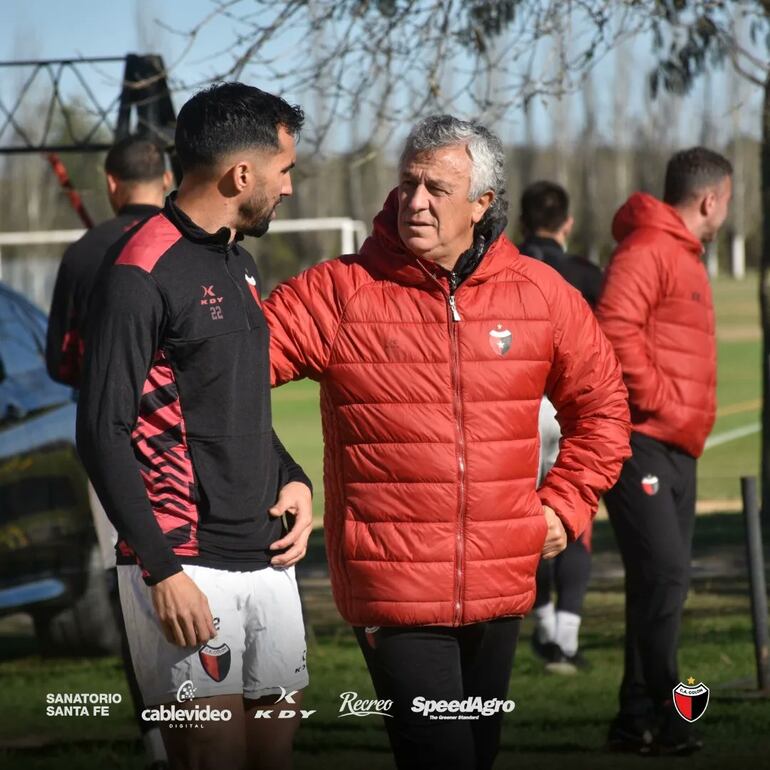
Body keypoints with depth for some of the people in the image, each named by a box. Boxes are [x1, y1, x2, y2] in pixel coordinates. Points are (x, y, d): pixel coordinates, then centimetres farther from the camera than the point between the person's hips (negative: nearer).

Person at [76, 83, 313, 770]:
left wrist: (292, 479, 8)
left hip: (265, 559, 8)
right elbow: (103, 434, -15)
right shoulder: (142, 272, -12)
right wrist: (163, 571, -19)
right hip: (185, 569, -8)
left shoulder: (239, 263, 16)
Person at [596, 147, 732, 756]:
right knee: (663, 574, -14)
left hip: (678, 451, 10)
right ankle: (659, 717, -12)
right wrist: (658, 402, -19)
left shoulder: (685, 257, 21)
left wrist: (690, 417, 15)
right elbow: (615, 329, -24)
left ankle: (640, 720, 12)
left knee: (664, 582, 9)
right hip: (642, 443, -10)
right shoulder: (648, 250, -11)